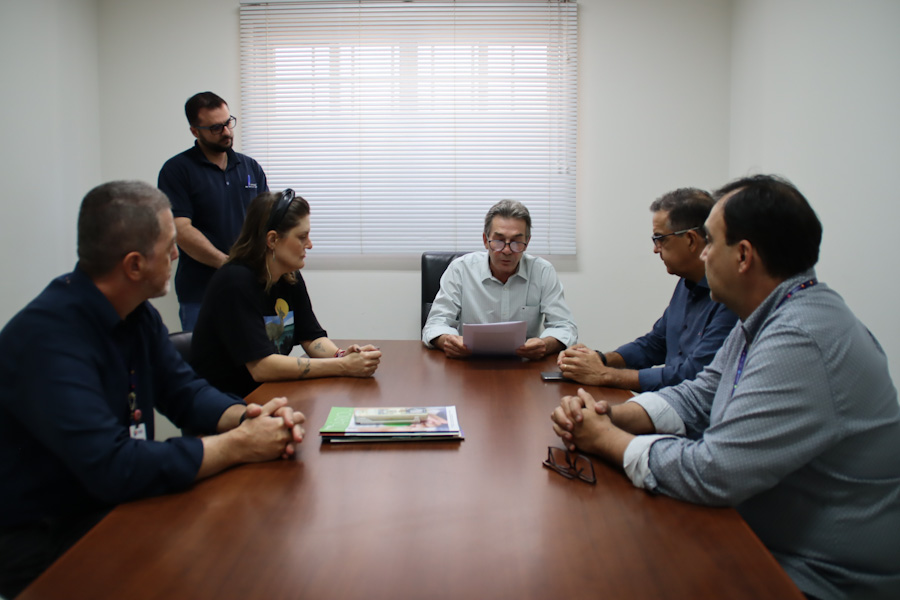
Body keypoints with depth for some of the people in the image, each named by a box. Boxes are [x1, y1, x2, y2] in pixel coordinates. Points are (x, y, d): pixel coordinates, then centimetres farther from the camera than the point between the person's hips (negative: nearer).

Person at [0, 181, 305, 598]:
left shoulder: (138, 313, 1)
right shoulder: (49, 336, -27)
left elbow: (185, 391, 6)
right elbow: (111, 468, -34)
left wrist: (249, 417, -15)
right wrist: (238, 445, -26)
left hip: (114, 506, 8)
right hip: (43, 544, -7)